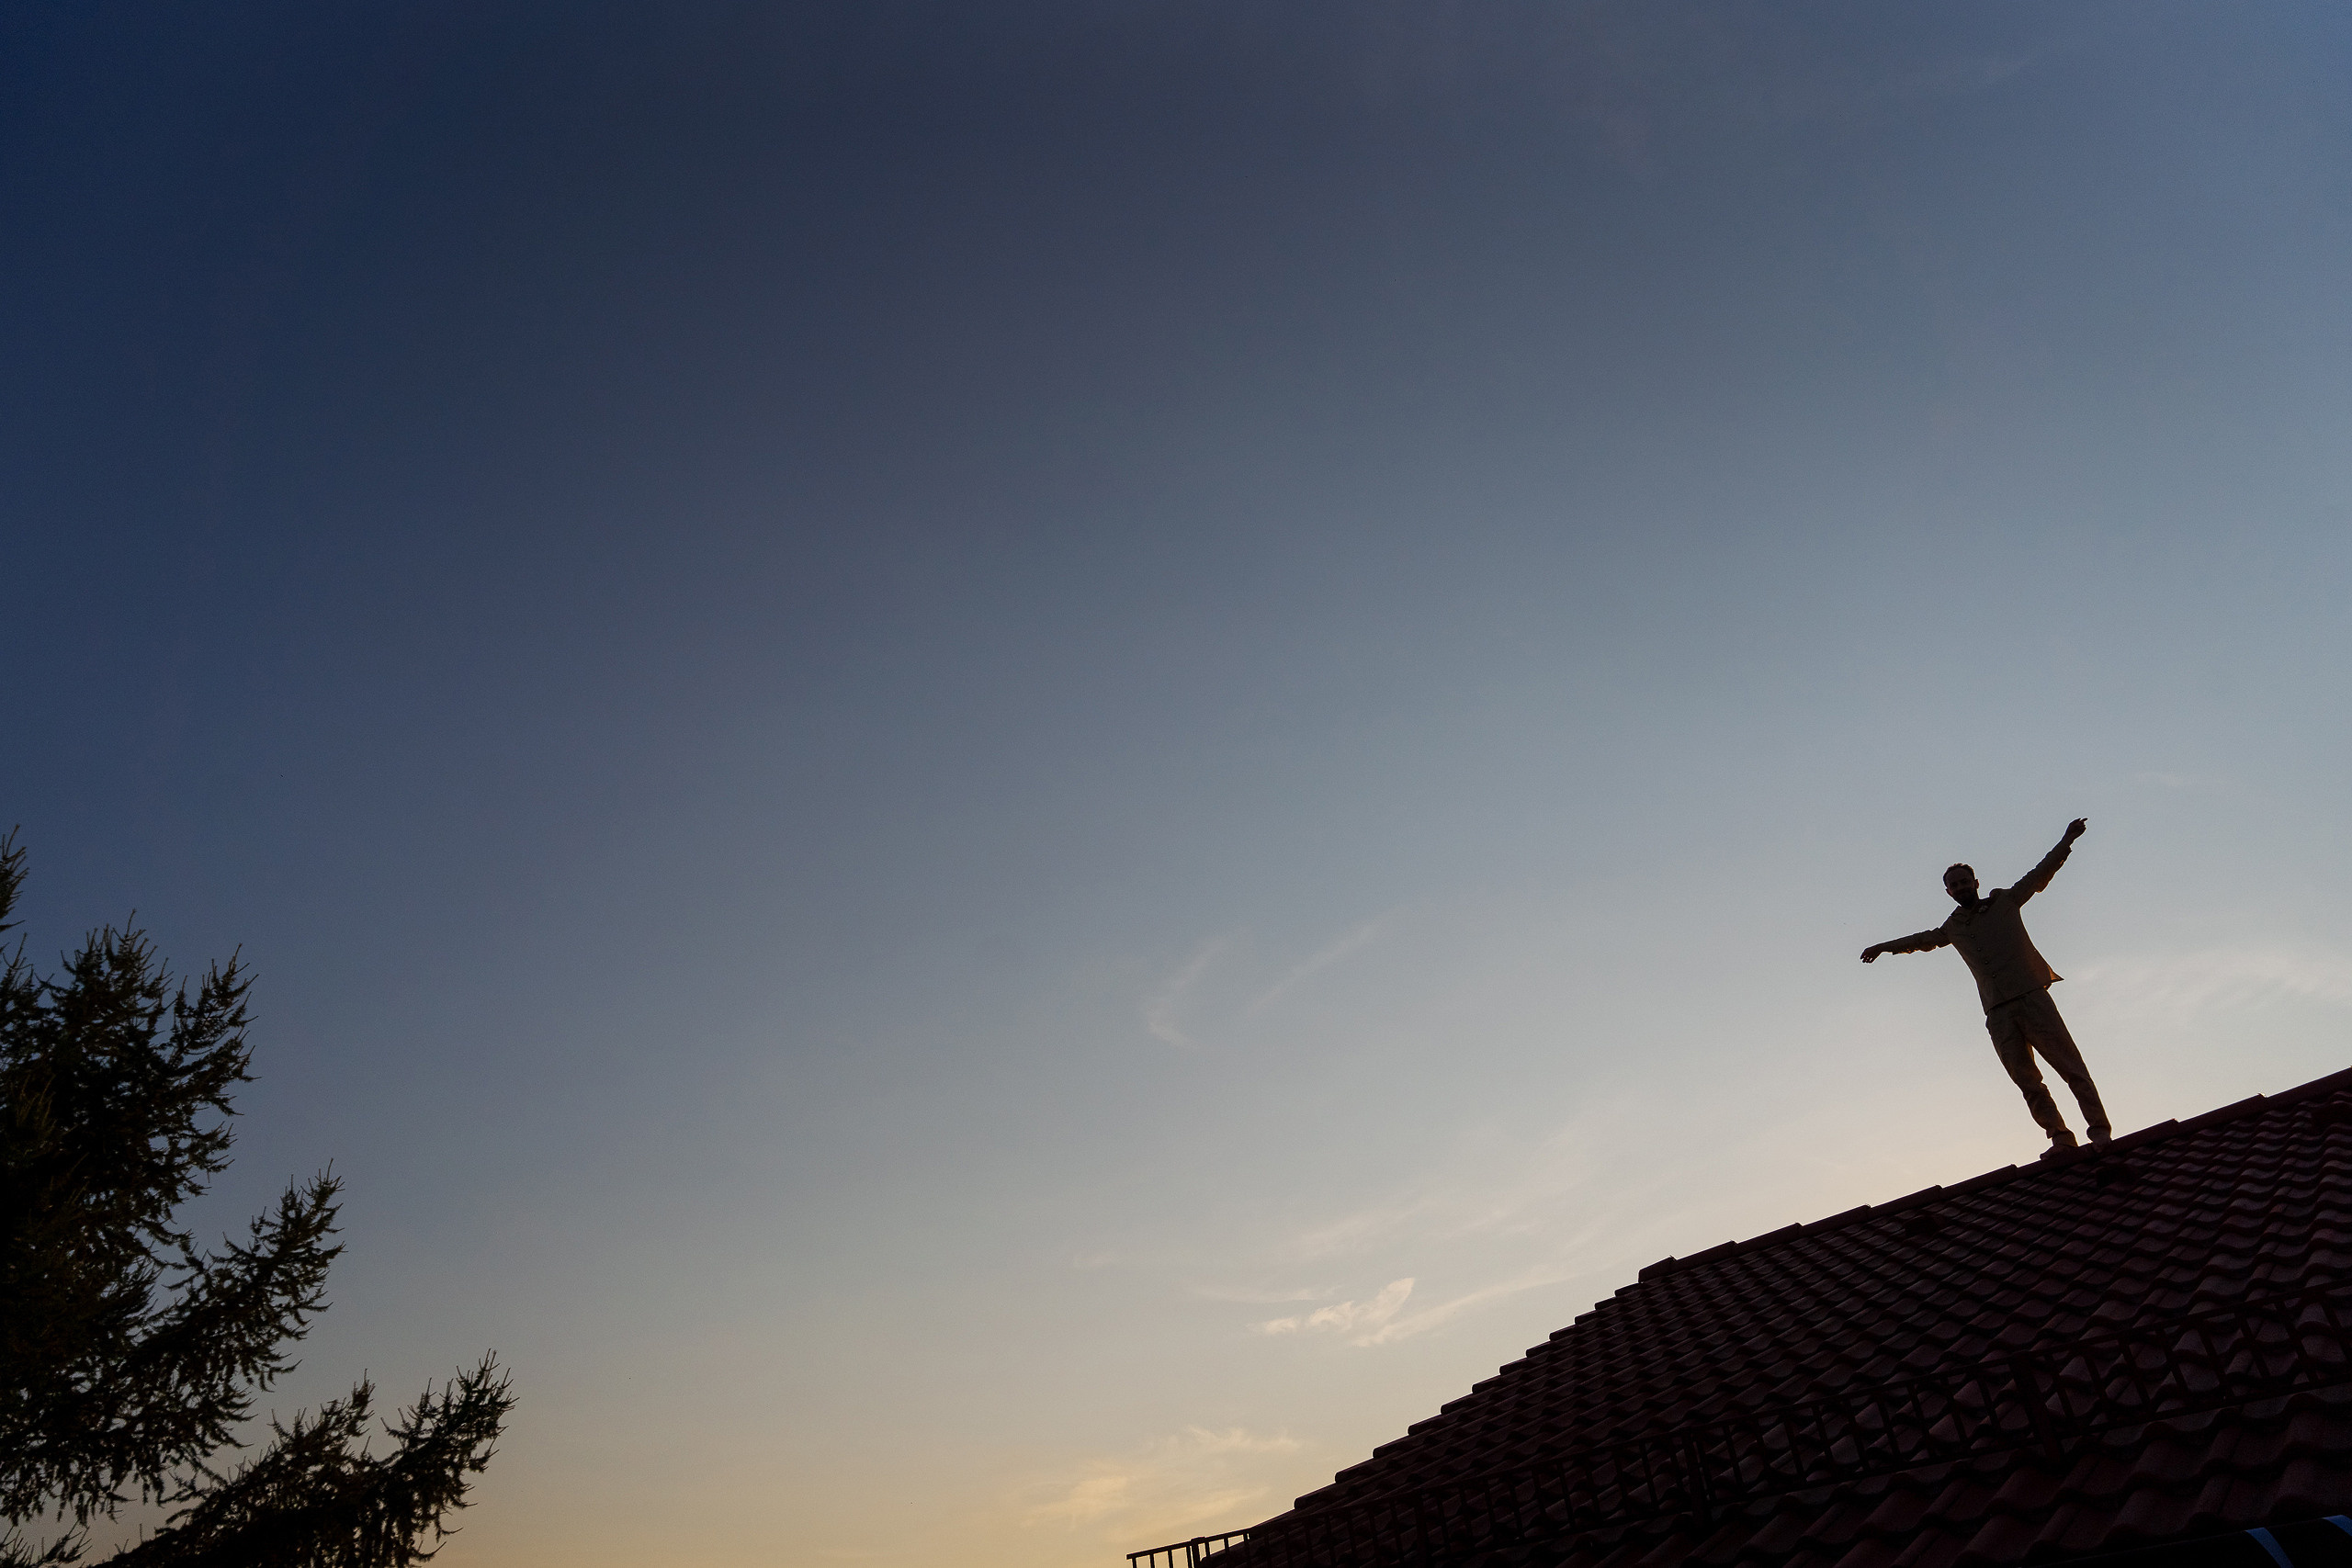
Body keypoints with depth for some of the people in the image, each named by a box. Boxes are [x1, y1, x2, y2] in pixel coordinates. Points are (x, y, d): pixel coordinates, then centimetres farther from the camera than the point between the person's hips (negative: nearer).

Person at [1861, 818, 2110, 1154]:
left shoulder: (2004, 902, 13)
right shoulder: (1953, 928, 21)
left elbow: (2040, 874, 9)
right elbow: (1923, 939, 39)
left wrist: (2066, 841, -2)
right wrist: (1885, 946, 51)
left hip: (2032, 997, -3)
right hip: (1998, 1013, 3)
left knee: (2069, 1064, -8)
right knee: (2027, 1081, -6)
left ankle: (2099, 1130, -7)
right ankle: (2060, 1138, -7)